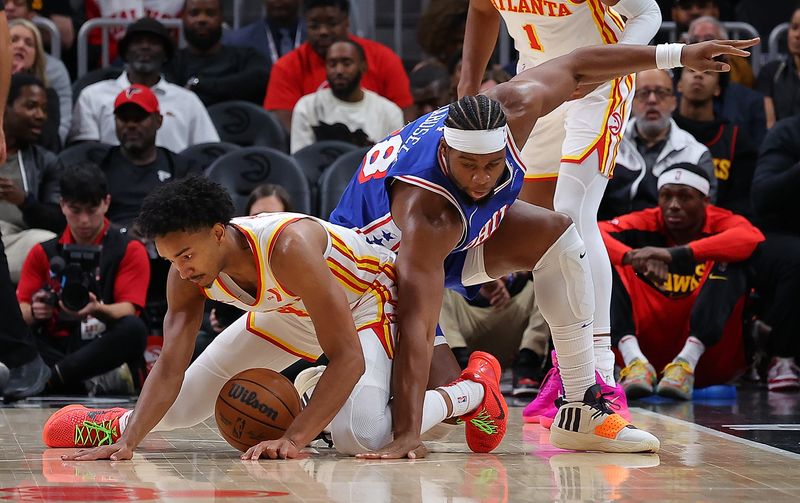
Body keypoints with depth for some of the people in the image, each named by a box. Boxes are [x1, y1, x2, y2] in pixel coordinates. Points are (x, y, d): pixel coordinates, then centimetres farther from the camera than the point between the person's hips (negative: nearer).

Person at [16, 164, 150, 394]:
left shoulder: (129, 251, 8)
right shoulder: (43, 254, 15)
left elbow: (127, 311, -5)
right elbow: (21, 312, 6)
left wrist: (98, 309, -29)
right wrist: (34, 312, -20)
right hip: (55, 350, 2)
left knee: (134, 329, -34)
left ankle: (49, 377, -35)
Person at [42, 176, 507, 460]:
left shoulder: (287, 246, -41)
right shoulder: (187, 273, -21)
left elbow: (348, 358, -41)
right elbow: (170, 367, -20)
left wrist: (293, 440, -46)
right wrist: (129, 442, -35)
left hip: (368, 298, -6)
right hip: (290, 310, 7)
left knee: (359, 435, -30)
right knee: (180, 410, 0)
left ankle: (472, 392, -6)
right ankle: (125, 424, 35)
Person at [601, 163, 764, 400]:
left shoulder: (721, 223, -2)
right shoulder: (647, 223, 3)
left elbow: (752, 238, -27)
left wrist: (675, 254, -37)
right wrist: (633, 257, -36)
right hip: (650, 348, 2)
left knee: (730, 263, -20)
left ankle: (687, 362, -34)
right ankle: (635, 362, -33)